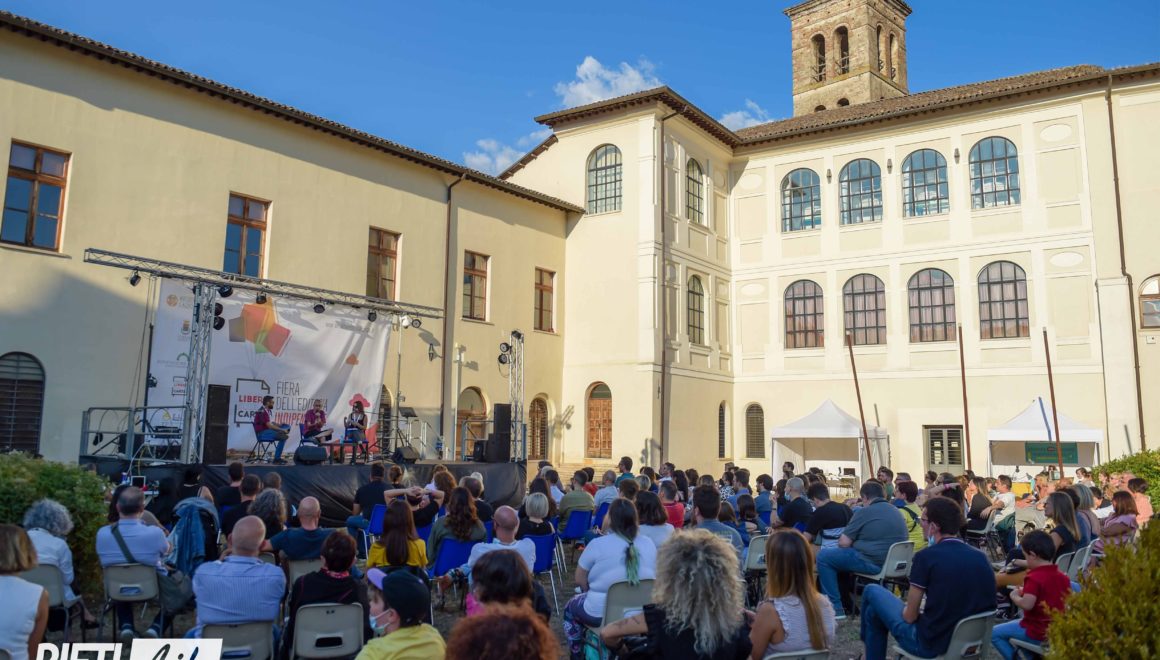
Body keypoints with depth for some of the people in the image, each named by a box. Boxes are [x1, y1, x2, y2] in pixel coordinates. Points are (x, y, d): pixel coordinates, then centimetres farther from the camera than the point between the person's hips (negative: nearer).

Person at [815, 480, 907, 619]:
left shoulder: (864, 512, -10)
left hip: (873, 563, -9)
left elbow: (843, 543, -10)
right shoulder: (896, 511, 13)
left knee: (823, 556, 3)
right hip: (894, 564, 9)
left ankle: (836, 609, 2)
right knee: (842, 555, 29)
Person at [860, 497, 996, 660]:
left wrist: (906, 611, 10)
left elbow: (909, 616, -12)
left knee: (872, 591, 13)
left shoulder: (926, 556, -18)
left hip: (932, 643, -6)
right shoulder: (980, 557, -1)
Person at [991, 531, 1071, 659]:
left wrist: (1015, 596, -8)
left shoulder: (1034, 578, -22)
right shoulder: (1063, 576, 3)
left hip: (1037, 634, -8)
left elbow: (1026, 605, -29)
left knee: (994, 633, 1)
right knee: (1017, 622, 30)